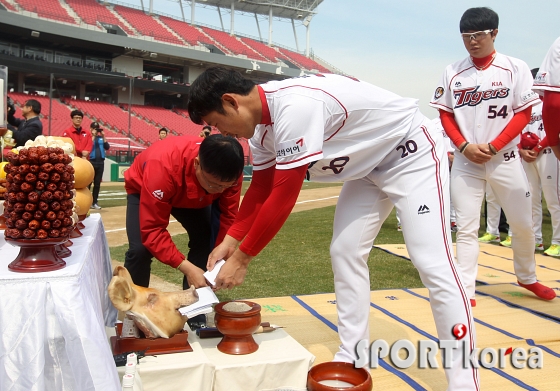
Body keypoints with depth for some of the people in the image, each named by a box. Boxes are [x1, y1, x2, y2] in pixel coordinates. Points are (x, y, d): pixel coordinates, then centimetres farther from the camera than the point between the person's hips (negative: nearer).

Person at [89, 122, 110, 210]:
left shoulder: (101, 138, 13)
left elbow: (107, 147, 4)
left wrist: (103, 137, -3)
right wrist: (93, 136, -15)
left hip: (100, 162, 5)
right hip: (91, 162, -5)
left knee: (97, 183, 7)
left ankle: (94, 202, 13)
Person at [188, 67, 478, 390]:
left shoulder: (294, 107, -34)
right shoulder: (261, 122, -3)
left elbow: (283, 198, -31)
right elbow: (261, 188, 6)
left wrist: (241, 258, -21)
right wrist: (231, 239, -2)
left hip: (412, 152, -9)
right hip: (371, 163, 9)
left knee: (433, 266, -12)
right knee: (346, 253, 5)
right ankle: (352, 359, 16)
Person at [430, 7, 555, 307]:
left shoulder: (515, 68, -2)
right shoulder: (452, 72, 3)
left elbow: (523, 114, -5)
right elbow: (446, 115, 4)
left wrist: (492, 147, -15)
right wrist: (465, 146, -11)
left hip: (505, 159, 0)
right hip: (465, 161, 1)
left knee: (522, 224, 9)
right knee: (466, 228, -1)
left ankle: (527, 277, 33)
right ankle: (466, 290, 6)